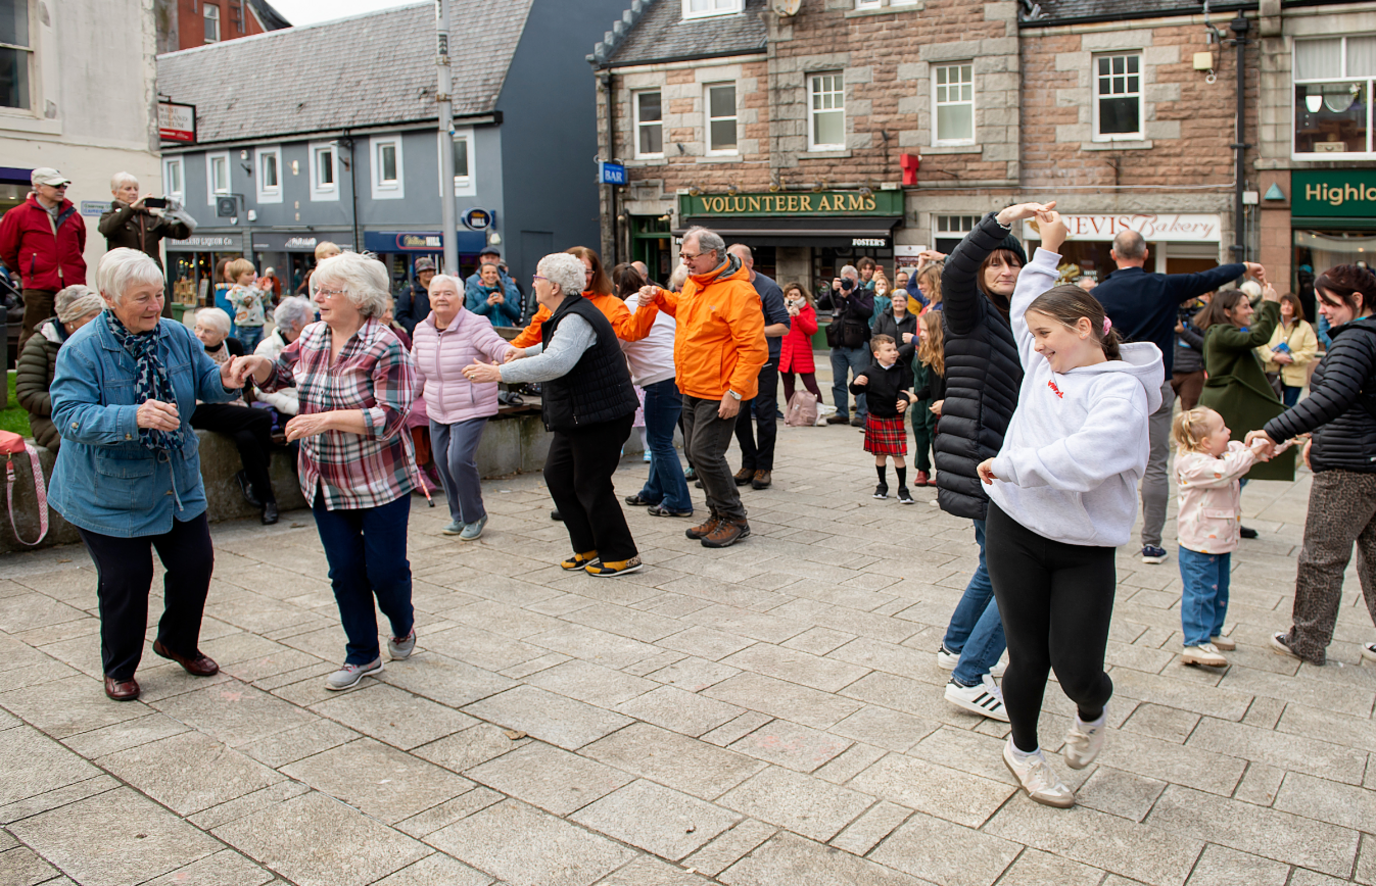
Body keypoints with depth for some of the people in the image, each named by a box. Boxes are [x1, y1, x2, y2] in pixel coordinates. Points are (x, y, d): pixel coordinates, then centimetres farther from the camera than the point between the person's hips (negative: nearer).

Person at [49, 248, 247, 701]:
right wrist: (135, 418, -43)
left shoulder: (176, 336, -3)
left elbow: (205, 380, 4)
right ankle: (119, 669, 26)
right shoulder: (82, 350, -18)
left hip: (178, 485, 5)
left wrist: (226, 381, -22)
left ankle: (179, 643, 37)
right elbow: (70, 416, -26)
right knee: (126, 579, 2)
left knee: (196, 562, 10)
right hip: (109, 491, -5)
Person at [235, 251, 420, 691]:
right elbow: (278, 375, 19)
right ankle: (362, 655, 25)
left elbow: (390, 416, -23)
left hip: (380, 481, -5)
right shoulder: (312, 337, 4)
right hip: (325, 482, 6)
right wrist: (257, 364, -4)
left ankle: (403, 625, 35)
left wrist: (327, 419, -28)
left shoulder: (385, 347, -17)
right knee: (344, 571, 9)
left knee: (385, 568, 2)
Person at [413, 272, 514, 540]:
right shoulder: (422, 330, 6)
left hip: (471, 409, -6)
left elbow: (496, 346, -29)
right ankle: (458, 516, 29)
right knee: (442, 462, 9)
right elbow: (416, 372, 16)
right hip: (437, 411, 7)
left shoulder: (475, 325, -13)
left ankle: (475, 517, 5)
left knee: (459, 460, -16)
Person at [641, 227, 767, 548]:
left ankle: (735, 519, 6)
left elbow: (754, 348, -22)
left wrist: (735, 392, -25)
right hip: (692, 388, 9)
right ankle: (718, 513, 27)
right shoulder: (694, 283, 9)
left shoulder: (737, 292, -19)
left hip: (718, 392, -9)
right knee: (695, 451, 13)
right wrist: (659, 297, 12)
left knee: (705, 453, -10)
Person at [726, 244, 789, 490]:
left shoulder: (768, 288, -9)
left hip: (765, 359, -5)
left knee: (765, 414, -1)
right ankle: (748, 464, 18)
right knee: (738, 413, 5)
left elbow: (784, 327, -11)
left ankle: (764, 467, 9)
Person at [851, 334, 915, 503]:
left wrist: (905, 400, -23)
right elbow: (855, 390, 0)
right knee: (880, 454, 13)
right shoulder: (870, 372, -5)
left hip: (895, 418, -1)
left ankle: (903, 488, 10)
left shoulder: (902, 370, -4)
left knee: (898, 455, -2)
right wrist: (856, 383, -22)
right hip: (875, 418, 1)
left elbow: (905, 390, -2)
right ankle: (882, 485, 30)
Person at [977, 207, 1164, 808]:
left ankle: (1092, 713, 35)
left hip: (1085, 549, -4)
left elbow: (1080, 460, -28)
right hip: (1015, 531, 4)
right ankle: (1022, 748, 35)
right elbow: (1025, 308, 28)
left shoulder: (1121, 390, -14)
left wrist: (1008, 465, -17)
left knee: (1077, 670, -2)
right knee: (1028, 658, 11)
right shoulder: (1042, 364, 8)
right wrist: (1048, 249, 23)